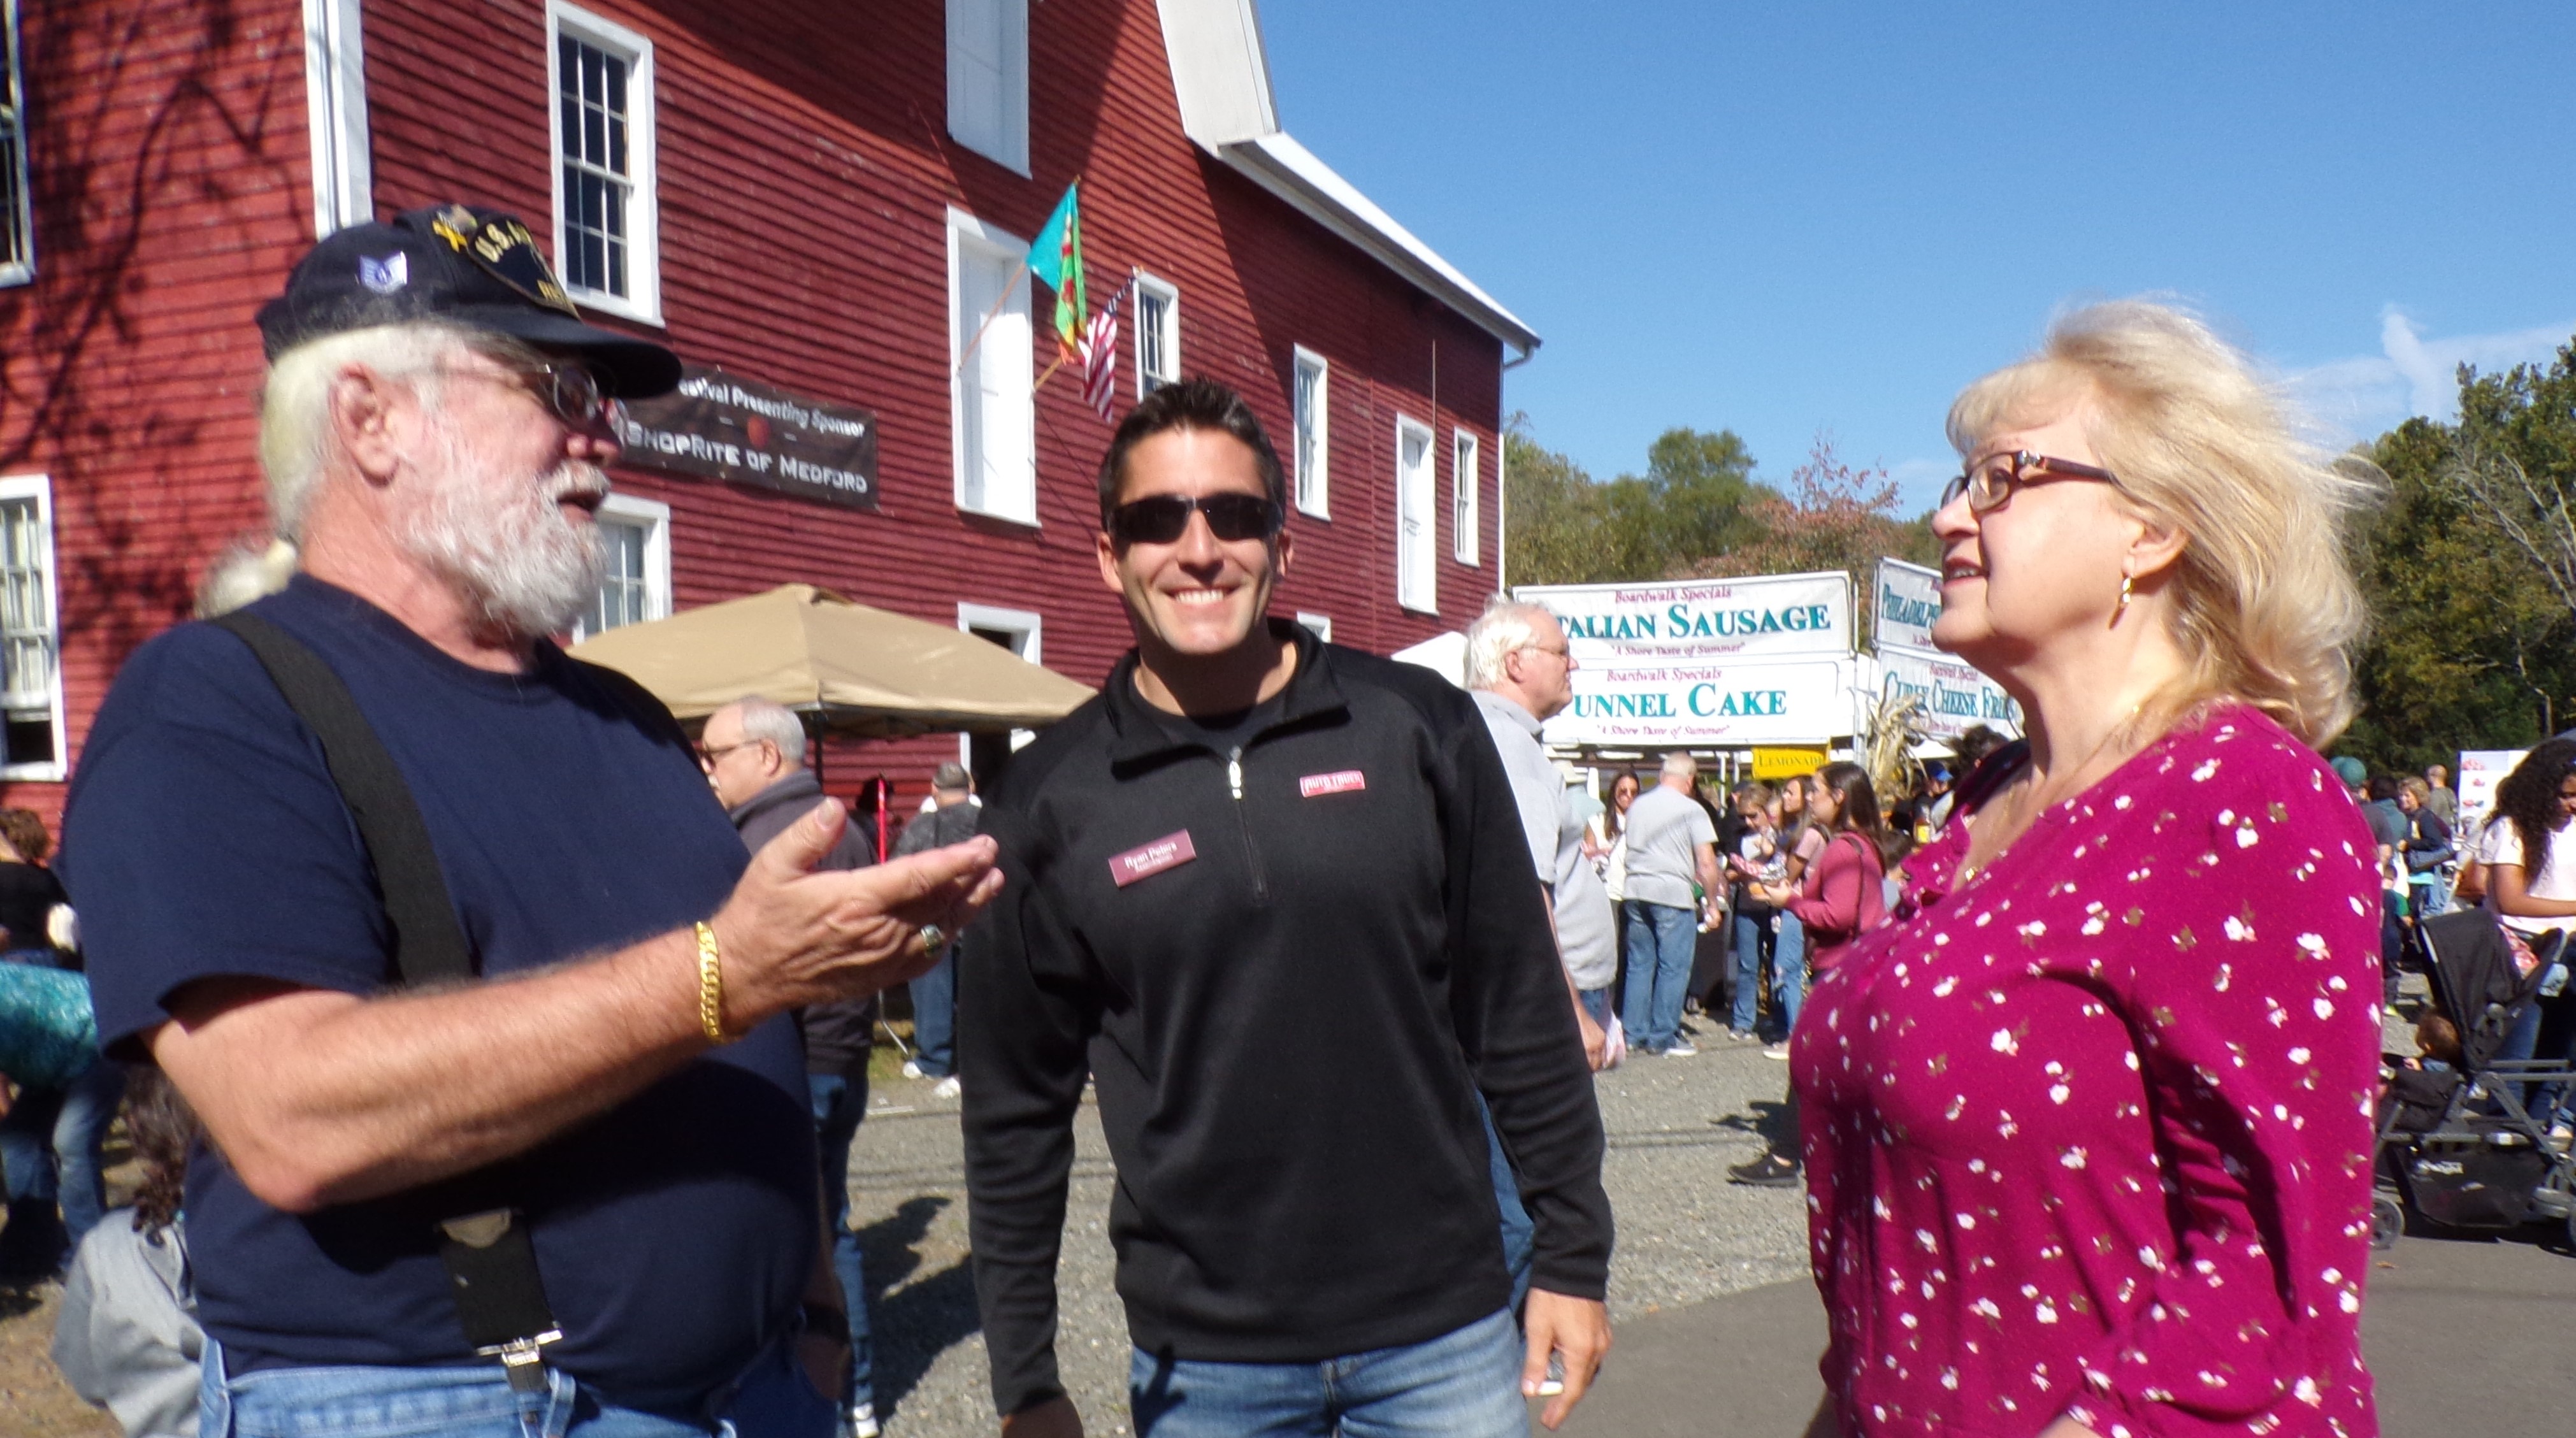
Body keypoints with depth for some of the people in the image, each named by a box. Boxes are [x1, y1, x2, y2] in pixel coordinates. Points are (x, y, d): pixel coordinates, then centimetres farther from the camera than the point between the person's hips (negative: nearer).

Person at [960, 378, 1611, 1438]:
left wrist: (1574, 1256, 3)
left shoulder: (1419, 728, -5)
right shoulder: (1050, 801, -5)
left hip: (1442, 1331, 0)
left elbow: (1520, 1014, 1)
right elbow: (1016, 1111, 1)